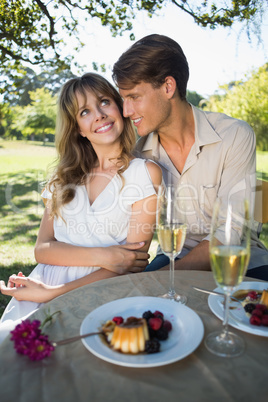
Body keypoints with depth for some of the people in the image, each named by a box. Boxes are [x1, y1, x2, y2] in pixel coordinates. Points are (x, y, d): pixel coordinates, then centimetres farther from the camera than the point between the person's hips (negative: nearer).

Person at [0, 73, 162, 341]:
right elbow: (42, 248, 3)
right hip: (40, 287, 4)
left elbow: (132, 264, -7)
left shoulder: (145, 173, -2)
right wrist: (100, 255, -15)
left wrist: (52, 293, -13)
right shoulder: (66, 177, 11)